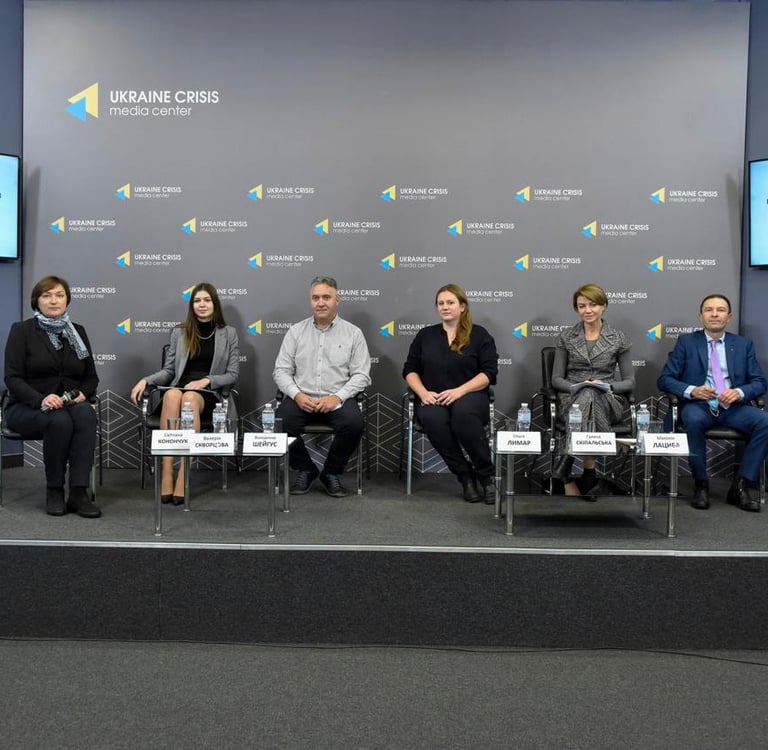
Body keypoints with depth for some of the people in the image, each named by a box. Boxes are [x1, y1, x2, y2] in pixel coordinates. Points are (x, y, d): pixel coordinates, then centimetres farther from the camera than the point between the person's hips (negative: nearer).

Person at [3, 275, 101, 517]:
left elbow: (91, 377, 13)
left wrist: (82, 393, -11)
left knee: (86, 414, -33)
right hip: (26, 407, -3)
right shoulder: (22, 330, 1)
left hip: (70, 405, 3)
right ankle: (54, 491, -19)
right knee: (60, 421, -37)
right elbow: (12, 377, -8)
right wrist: (41, 399, -26)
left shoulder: (78, 332, 13)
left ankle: (79, 492, -35)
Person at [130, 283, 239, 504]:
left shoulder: (228, 333, 11)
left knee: (189, 397, -38)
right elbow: (168, 371, 16)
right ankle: (167, 476, -39)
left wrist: (206, 380, -10)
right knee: (171, 395, -37)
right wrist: (146, 380, -3)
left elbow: (233, 375, 6)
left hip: (209, 394, -1)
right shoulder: (179, 332, 17)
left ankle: (183, 478, -42)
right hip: (179, 388, 2)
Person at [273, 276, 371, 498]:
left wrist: (337, 397, -15)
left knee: (354, 423, -31)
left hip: (337, 399, -1)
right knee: (281, 421, -29)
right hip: (301, 398, 1)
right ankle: (304, 470, -1)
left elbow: (361, 375, 0)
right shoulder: (296, 331, 10)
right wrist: (297, 395, -13)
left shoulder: (353, 333, 6)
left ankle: (332, 473, -3)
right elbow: (281, 371, 6)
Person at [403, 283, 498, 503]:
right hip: (433, 399, 2)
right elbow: (410, 370, 14)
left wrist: (459, 390, -16)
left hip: (468, 395, -2)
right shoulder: (425, 335, 18)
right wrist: (423, 392, -6)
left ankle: (486, 475, -22)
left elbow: (489, 373, -1)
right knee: (433, 419, -34)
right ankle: (466, 477, -21)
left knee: (464, 414, -38)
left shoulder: (479, 335, 9)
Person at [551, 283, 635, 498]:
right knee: (587, 396, -38)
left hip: (608, 401, 0)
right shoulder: (566, 337, 9)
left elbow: (630, 382, 5)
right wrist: (576, 387, -14)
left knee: (590, 396, -38)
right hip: (571, 400, 0)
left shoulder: (618, 339, 7)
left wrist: (607, 386, -15)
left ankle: (567, 463, -35)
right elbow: (556, 379, 7)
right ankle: (588, 472, -34)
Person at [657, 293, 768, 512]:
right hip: (698, 406, -2)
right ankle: (700, 484, -19)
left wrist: (740, 392, -14)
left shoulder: (744, 344, 15)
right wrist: (691, 391, -18)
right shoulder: (686, 342, 8)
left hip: (733, 407, 2)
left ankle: (742, 486, -15)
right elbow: (664, 379, 2)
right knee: (693, 420, -37)